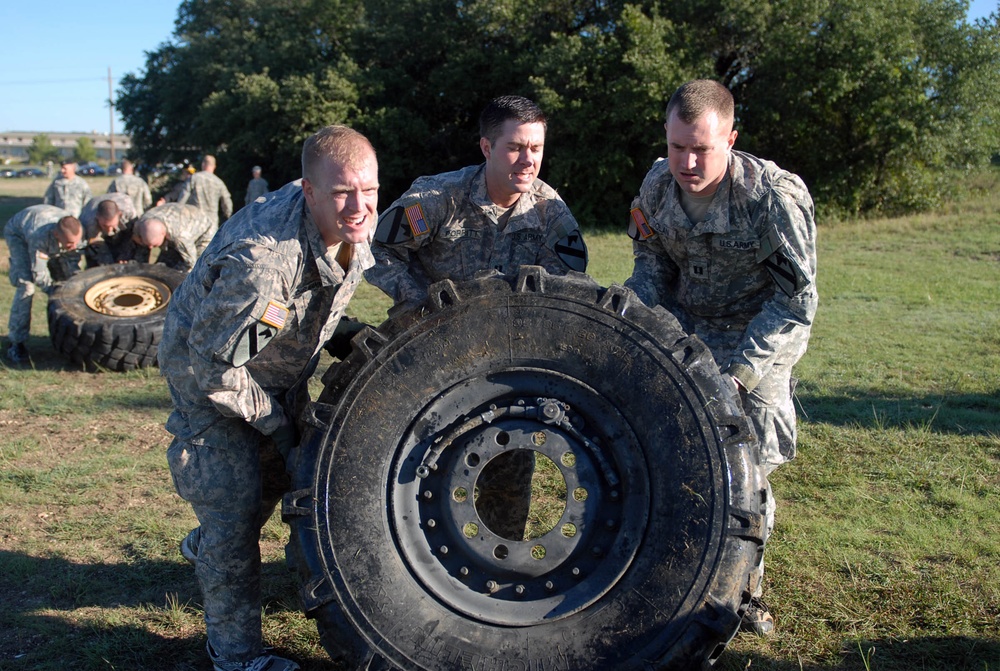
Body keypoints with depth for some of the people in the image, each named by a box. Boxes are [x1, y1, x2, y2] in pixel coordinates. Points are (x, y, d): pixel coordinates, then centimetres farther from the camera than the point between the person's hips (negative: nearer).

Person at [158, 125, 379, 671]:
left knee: (280, 471, 23)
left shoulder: (356, 223, -17)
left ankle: (205, 545, 55)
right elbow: (213, 362, -32)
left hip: (279, 367, 8)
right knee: (234, 501, -6)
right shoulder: (261, 258, -43)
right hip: (208, 371, -8)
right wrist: (273, 420, -21)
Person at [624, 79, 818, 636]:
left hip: (759, 341, -4)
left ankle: (747, 583, 24)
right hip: (684, 335, 4)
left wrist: (738, 370, -28)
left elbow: (796, 300, -22)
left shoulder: (775, 197, -26)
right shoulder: (657, 187, -11)